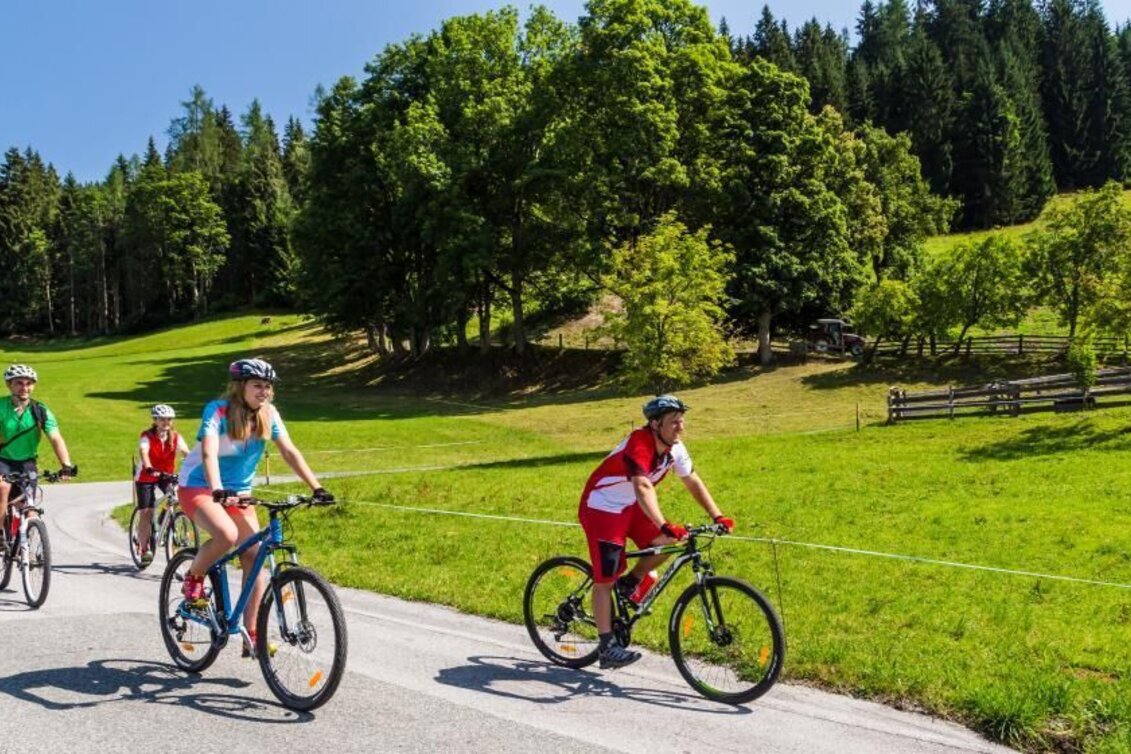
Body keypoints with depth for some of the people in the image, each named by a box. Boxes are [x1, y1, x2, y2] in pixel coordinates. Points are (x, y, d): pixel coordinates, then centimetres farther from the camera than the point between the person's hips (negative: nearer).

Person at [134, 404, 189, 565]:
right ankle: (144, 549, 4)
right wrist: (149, 468, -56)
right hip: (146, 477, -3)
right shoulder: (147, 437, -18)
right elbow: (143, 452, -36)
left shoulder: (175, 437, -11)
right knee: (146, 513, -6)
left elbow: (186, 452, -25)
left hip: (166, 475, 3)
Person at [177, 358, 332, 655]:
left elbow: (289, 452, -11)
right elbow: (208, 452, -34)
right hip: (198, 486, -5)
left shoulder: (268, 414, -6)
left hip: (239, 491, 5)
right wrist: (218, 491, -51)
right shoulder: (218, 410, -20)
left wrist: (316, 487, -23)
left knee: (254, 555, -7)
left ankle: (251, 635, -1)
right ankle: (193, 578, -1)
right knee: (227, 535, -33)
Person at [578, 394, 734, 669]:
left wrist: (717, 516, -7)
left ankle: (629, 584, 12)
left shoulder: (675, 447, -7)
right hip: (601, 507, -8)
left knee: (668, 542, -11)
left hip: (630, 506, 8)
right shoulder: (639, 446, -32)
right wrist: (664, 526, -57)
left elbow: (693, 482, 2)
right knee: (605, 579, -8)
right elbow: (643, 488, -45)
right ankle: (607, 647, -1)